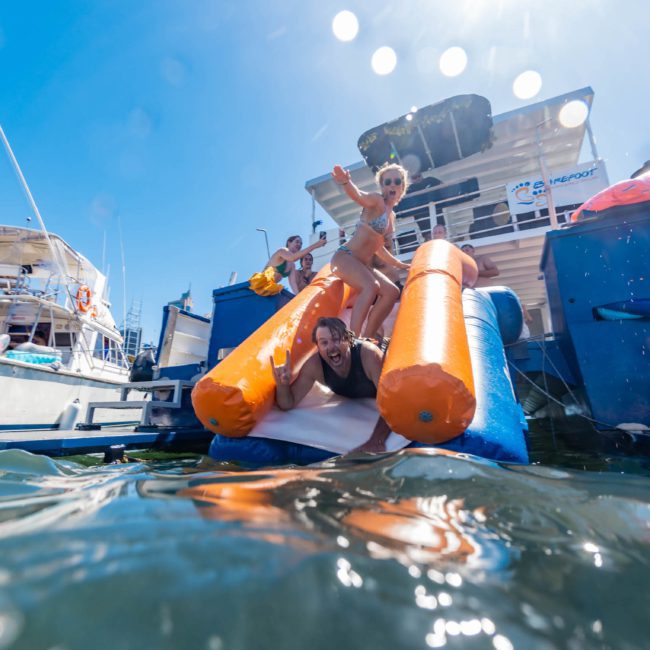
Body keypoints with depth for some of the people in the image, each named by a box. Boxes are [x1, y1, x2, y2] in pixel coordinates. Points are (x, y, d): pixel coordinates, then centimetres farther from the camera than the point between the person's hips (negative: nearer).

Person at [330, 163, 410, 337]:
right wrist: (346, 183, -51)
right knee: (371, 286, -32)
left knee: (392, 292, 3)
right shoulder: (376, 201, -4)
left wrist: (401, 265, 32)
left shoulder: (392, 215, 19)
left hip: (363, 264, 9)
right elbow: (359, 196, -29)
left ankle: (367, 339, 1)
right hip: (345, 256, -9)